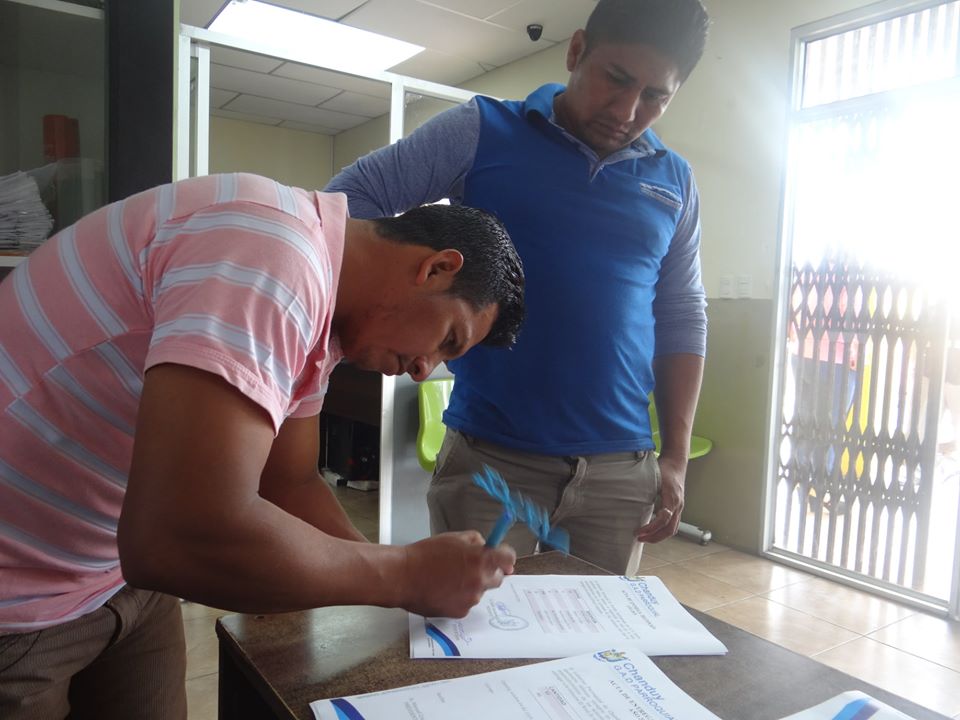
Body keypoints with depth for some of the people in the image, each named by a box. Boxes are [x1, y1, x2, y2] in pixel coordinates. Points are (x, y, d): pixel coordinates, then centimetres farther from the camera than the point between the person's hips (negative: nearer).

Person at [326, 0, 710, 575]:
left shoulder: (674, 183, 9)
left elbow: (683, 320, 12)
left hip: (622, 472, 4)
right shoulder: (481, 133, -1)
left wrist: (676, 457, 7)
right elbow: (351, 198, -1)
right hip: (491, 459, -3)